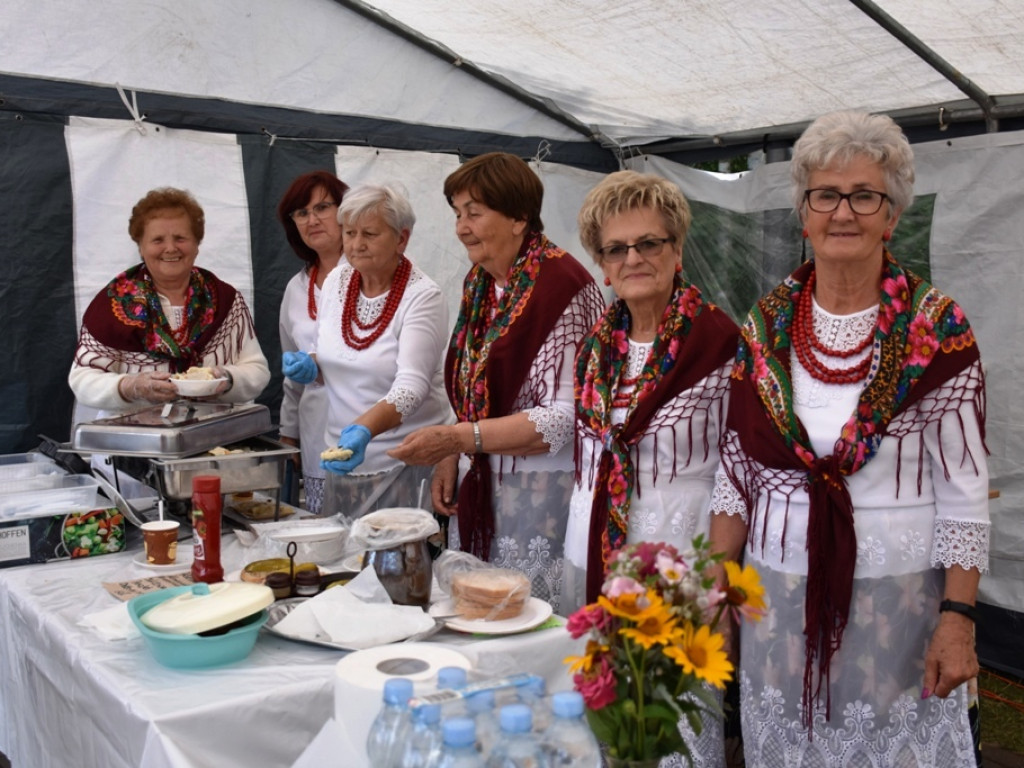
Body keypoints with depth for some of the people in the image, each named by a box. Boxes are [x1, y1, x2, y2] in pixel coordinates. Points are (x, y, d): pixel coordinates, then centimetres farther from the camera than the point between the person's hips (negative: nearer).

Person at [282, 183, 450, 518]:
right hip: (341, 453, 6)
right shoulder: (336, 281, 3)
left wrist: (363, 430, -40)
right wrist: (311, 367, -7)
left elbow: (411, 385, -24)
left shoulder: (423, 297, -15)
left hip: (404, 464, -5)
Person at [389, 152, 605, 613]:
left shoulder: (560, 285, -16)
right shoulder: (480, 282, 9)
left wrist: (460, 438, -25)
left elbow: (565, 418, -21)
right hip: (479, 487, 8)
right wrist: (449, 459, 7)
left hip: (542, 492, -7)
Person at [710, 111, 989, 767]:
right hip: (778, 598, 3)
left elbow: (964, 494, -7)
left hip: (896, 601, -3)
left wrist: (958, 618, -11)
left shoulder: (937, 329, -6)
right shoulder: (766, 326, 3)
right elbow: (736, 473, 6)